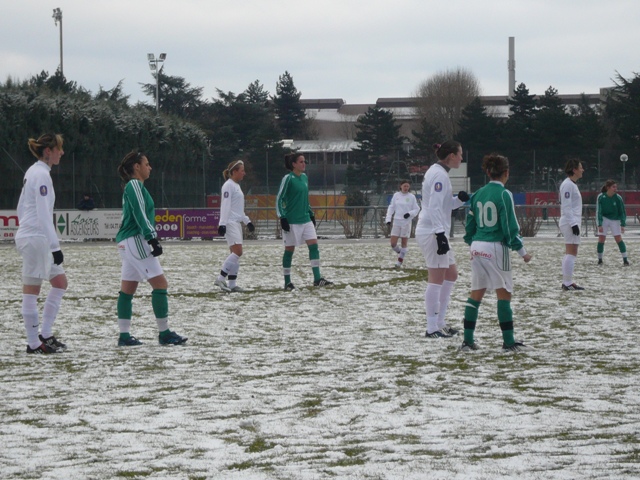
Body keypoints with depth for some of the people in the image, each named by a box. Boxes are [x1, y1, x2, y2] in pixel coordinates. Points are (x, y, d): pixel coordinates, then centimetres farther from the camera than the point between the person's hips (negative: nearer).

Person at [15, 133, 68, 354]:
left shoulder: (33, 172, 14)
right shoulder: (42, 175, -15)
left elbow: (21, 208, 20)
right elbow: (43, 214, -20)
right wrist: (55, 246, -20)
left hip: (28, 235, 10)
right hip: (35, 238, -10)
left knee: (60, 282, 13)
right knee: (32, 289, -4)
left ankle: (45, 335, 13)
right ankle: (34, 344, 1)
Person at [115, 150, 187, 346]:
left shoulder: (133, 186, 19)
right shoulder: (135, 185, -10)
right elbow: (140, 215, -18)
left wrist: (151, 239, 21)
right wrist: (153, 239, -22)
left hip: (127, 242, 10)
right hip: (135, 241, -10)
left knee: (128, 289, 6)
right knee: (160, 284, -8)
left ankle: (124, 335, 5)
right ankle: (164, 333, -7)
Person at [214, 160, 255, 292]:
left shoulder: (236, 186, 20)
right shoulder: (228, 185, -9)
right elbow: (225, 206, -16)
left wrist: (247, 221, 25)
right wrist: (222, 224, -22)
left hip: (237, 223, 10)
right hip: (230, 223, -10)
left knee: (235, 254, 4)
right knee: (237, 252, -17)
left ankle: (231, 284, 4)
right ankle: (220, 279, -16)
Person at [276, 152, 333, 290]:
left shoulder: (304, 177, 11)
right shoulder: (288, 179, -10)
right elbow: (279, 199, -10)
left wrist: (311, 214, 20)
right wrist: (282, 218, -16)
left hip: (305, 219, 7)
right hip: (292, 221, -7)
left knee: (314, 245, -4)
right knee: (290, 249, 2)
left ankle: (317, 279, -5)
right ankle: (287, 282, 10)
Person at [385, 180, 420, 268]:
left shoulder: (411, 197, -1)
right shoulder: (396, 195, 6)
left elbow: (417, 209, 2)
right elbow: (391, 207, 10)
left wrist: (410, 214, -16)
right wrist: (388, 219, 0)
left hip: (406, 222, -2)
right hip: (396, 222, 2)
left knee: (404, 243, 2)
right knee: (393, 244, -4)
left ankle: (400, 261, 12)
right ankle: (400, 252, 25)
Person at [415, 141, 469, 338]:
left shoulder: (439, 172, 16)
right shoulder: (439, 175, -14)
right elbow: (435, 207, -22)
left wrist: (460, 199, 3)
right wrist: (440, 235, -26)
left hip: (436, 231, 11)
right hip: (432, 232, -11)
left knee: (451, 275, 16)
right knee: (437, 278, -7)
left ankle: (439, 323, 19)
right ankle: (432, 328, -4)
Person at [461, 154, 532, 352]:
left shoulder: (478, 194, 8)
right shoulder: (504, 195, -10)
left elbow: (470, 224, 13)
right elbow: (510, 227, -11)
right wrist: (522, 251, -3)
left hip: (477, 247, 6)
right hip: (496, 247, -6)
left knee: (476, 293, 11)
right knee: (504, 294, 1)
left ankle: (468, 340, 9)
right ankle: (508, 341, 1)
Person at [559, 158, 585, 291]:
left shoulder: (572, 184, 18)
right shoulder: (568, 185, -14)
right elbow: (566, 206, -19)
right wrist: (573, 223, -22)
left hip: (572, 222, 10)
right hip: (570, 222, -10)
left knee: (570, 252, 11)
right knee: (571, 252, -10)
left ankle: (567, 282, 14)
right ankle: (568, 283, -11)